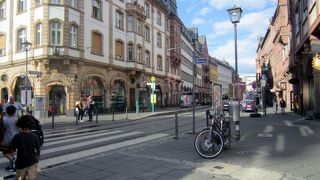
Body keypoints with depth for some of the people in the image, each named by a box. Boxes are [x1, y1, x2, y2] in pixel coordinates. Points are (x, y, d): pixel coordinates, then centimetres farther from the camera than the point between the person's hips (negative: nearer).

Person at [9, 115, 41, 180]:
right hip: (32, 162, 2)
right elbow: (38, 149, 0)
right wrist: (37, 158, 16)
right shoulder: (34, 136, -7)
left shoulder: (17, 137, -15)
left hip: (21, 163, -1)